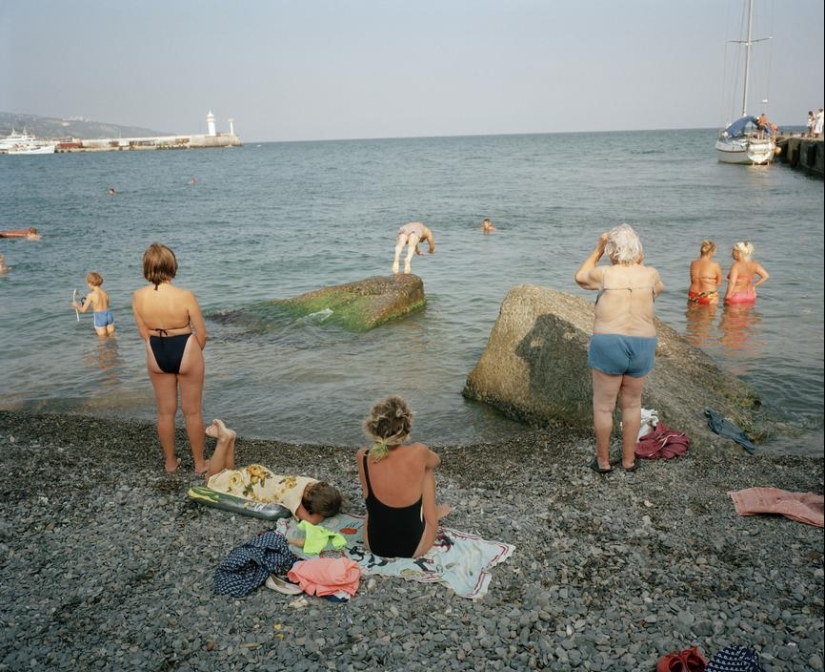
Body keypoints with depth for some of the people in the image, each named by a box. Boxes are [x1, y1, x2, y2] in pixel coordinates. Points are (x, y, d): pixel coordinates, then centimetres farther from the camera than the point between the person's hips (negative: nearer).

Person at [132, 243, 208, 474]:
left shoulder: (138, 297, -12)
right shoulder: (185, 296, -22)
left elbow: (144, 333, 0)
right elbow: (201, 334, -12)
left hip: (156, 355, 3)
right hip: (186, 352, -3)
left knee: (165, 411, 19)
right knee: (192, 411, 13)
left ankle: (170, 461, 34)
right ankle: (199, 463, 26)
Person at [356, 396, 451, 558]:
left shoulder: (362, 457, -17)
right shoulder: (418, 453, -23)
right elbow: (436, 461, 3)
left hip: (374, 544, 2)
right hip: (415, 547, -1)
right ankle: (433, 512, 42)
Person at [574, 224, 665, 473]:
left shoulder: (605, 274, -9)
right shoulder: (650, 274, -1)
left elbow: (580, 277, 13)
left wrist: (597, 250, 15)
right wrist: (640, 262, 22)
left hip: (609, 344, -3)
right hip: (642, 345, 3)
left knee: (603, 406, 10)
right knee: (632, 404, 17)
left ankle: (603, 461, 19)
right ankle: (628, 459, 26)